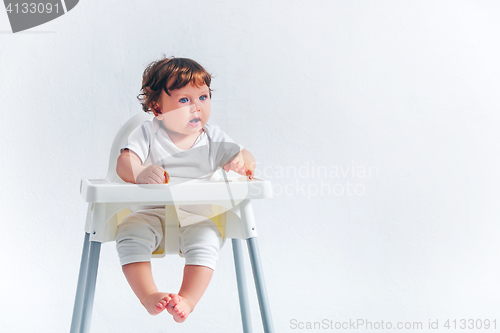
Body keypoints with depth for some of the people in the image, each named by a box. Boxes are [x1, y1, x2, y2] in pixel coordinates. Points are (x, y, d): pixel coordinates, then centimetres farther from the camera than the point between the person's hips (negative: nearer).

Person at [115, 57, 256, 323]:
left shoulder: (212, 137, 8)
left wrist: (242, 162, -18)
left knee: (206, 240, -29)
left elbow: (246, 157, 9)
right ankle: (149, 296, -24)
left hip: (195, 215, 1)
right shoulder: (147, 133, 0)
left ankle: (187, 300, -27)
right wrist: (140, 174, -37)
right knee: (129, 235, -28)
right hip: (150, 212, 0)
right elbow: (123, 163, -12)